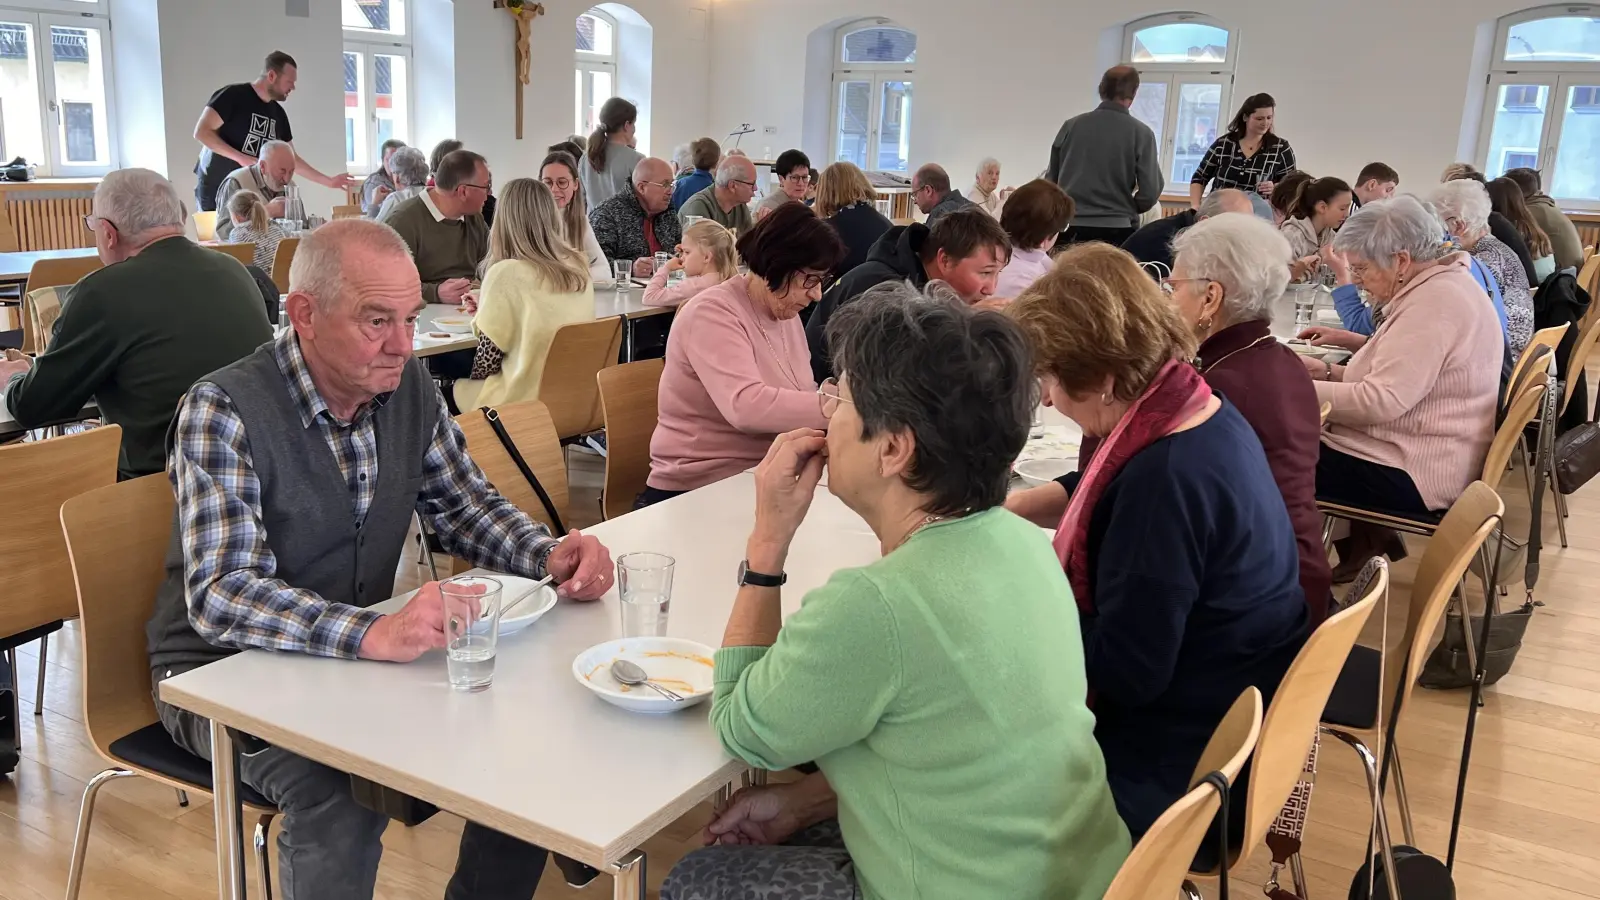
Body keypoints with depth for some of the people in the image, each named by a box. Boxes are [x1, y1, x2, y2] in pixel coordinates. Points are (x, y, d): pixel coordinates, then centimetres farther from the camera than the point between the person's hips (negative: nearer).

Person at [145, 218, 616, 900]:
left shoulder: (410, 387, -2)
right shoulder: (223, 411, -20)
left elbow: (465, 505, 7)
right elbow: (221, 597, -28)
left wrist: (551, 554, -15)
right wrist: (372, 633, -44)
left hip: (365, 652, 6)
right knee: (341, 800, -32)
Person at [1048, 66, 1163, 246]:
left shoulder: (1071, 125, 4)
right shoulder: (1141, 133, -3)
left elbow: (1050, 181, 10)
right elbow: (1149, 194, -6)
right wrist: (1126, 209, 13)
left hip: (1070, 228, 3)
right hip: (1116, 230, -2)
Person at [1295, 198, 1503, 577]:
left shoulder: (1434, 304, -23)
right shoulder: (1442, 283, 8)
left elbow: (1381, 401, -29)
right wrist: (1352, 343, 10)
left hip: (1416, 475, -11)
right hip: (1434, 454, 11)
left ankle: (1364, 540, 11)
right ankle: (1368, 535, 19)